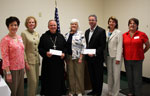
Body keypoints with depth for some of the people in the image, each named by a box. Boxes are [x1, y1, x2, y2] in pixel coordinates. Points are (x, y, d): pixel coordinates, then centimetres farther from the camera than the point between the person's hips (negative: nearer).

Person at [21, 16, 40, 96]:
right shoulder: (24, 33, -8)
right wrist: (25, 62, -14)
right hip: (29, 60, -6)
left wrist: (39, 60, 12)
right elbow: (22, 50, -11)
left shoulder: (37, 34, 10)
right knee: (32, 81, -5)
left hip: (37, 60, 6)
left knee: (36, 81, 12)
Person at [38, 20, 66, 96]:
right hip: (48, 63, -2)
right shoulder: (44, 36, 2)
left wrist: (64, 53, -5)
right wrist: (45, 53, -17)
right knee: (49, 80, 3)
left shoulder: (61, 36, 10)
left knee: (59, 79, 7)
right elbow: (40, 48, 0)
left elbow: (65, 47, 12)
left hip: (59, 62, 3)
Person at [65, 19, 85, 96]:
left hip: (77, 57, -4)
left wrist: (81, 57, -14)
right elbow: (65, 46, 13)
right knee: (70, 74, 10)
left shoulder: (80, 34, -5)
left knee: (79, 74, 2)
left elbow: (83, 46, -9)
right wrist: (65, 56, 7)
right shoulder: (67, 34, 10)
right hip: (69, 57, 4)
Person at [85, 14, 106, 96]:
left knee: (98, 76, 7)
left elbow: (103, 45, -14)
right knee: (92, 75, 15)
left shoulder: (101, 31, -9)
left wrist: (94, 53, -20)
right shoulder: (87, 31, 13)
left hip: (97, 58, -6)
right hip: (89, 58, 6)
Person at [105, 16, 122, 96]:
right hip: (108, 56, 5)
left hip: (115, 56, -5)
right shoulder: (106, 33, 9)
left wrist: (118, 58, -14)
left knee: (116, 75, -2)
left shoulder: (118, 32, -5)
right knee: (109, 74, 12)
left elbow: (119, 46, -10)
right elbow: (105, 44, 9)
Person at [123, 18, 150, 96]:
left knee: (137, 78, 0)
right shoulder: (124, 35, 3)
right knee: (129, 77, 15)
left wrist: (141, 53, 9)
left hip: (137, 60, -3)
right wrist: (123, 54, 5)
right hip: (127, 59, 3)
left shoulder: (142, 34, -5)